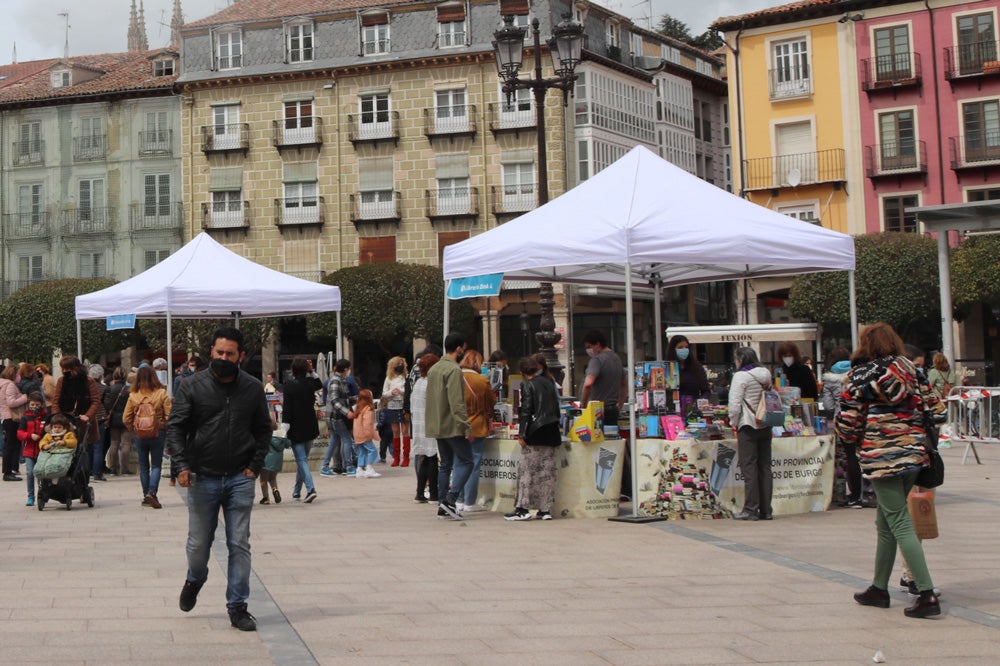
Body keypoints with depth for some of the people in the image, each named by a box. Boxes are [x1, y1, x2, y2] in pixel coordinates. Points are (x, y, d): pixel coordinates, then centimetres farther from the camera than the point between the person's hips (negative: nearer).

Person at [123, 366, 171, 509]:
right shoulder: (161, 394, -8)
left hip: (139, 435, 1)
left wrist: (134, 430, 10)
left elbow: (126, 419, -4)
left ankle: (146, 497, 17)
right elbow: (169, 415, -10)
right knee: (156, 465, 6)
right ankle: (152, 492, -12)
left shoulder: (133, 396, -6)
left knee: (143, 466, 13)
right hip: (158, 433, -1)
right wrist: (164, 428, 6)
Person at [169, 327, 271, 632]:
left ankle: (237, 606, 10)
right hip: (202, 478, -1)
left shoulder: (253, 388, 2)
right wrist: (182, 464, -15)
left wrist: (255, 466, 1)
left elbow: (263, 430, 11)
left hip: (240, 480, 1)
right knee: (199, 544, 9)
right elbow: (175, 426, -3)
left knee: (239, 545, 1)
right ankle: (194, 579, 41)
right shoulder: (193, 386, -3)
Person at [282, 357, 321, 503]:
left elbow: (287, 409, -16)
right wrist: (312, 372, 17)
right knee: (303, 458, 17)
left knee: (301, 459, -5)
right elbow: (319, 385, 28)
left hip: (296, 429, -5)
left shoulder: (290, 385, -13)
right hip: (310, 427, 5)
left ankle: (310, 488, -21)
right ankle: (297, 490, 28)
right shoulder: (310, 383, 1)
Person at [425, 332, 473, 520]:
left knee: (445, 464, 12)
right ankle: (450, 499, -15)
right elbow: (457, 403, -21)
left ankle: (443, 507, 11)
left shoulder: (433, 369, 14)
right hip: (453, 426, -9)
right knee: (465, 461, -4)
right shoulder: (453, 370, -15)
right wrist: (467, 427, -19)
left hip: (438, 427, 9)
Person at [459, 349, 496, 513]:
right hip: (477, 429, -4)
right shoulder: (482, 381, -13)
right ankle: (470, 502, 3)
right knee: (474, 464, 2)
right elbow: (492, 402, 0)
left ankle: (460, 500, 16)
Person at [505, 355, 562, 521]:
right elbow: (556, 408, 16)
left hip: (536, 432, -6)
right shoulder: (549, 383, 13)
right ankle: (546, 509, 8)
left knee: (526, 469, -2)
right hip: (552, 432, 6)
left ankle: (522, 508, -5)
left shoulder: (527, 385, -5)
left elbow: (526, 411, -11)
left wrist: (522, 434, -10)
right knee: (548, 471, 7)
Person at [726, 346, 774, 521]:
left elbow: (735, 404, -14)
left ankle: (750, 510, -4)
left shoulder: (741, 376, -10)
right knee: (765, 467, 8)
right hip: (766, 426, 7)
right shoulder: (766, 374, 10)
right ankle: (765, 510, 9)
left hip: (748, 426, -7)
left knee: (749, 467, -4)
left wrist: (734, 423, -3)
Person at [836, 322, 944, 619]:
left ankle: (927, 595, -12)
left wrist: (852, 439, 14)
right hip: (914, 453, 6)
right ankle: (879, 588, 25)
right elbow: (934, 406, 6)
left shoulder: (860, 376, -5)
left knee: (900, 525, -5)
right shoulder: (910, 370, 8)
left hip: (882, 457, -6)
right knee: (885, 523, 17)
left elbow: (847, 422, -6)